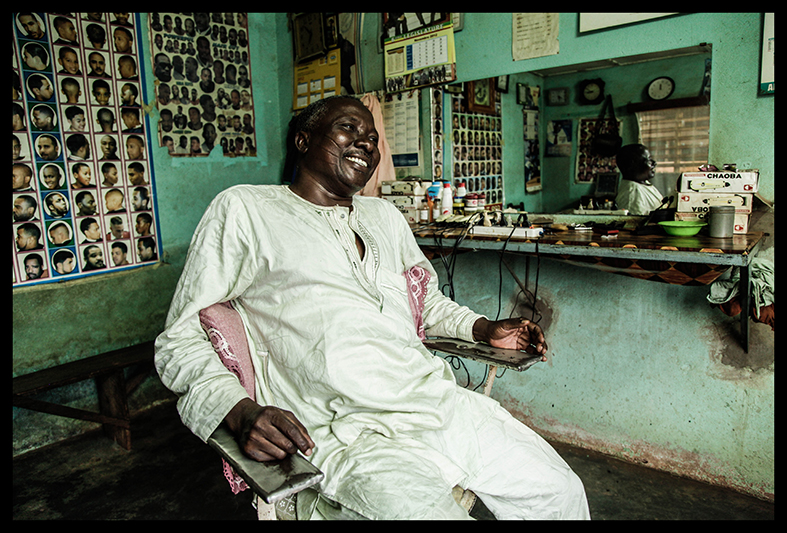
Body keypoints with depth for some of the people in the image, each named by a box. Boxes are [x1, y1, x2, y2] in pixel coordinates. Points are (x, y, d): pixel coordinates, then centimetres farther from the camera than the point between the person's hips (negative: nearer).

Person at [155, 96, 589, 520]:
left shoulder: (385, 216, 21)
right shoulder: (243, 209, 3)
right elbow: (180, 339, 0)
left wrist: (485, 328, 15)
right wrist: (240, 412, -18)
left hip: (442, 402, 7)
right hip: (347, 431, -6)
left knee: (561, 493, 1)